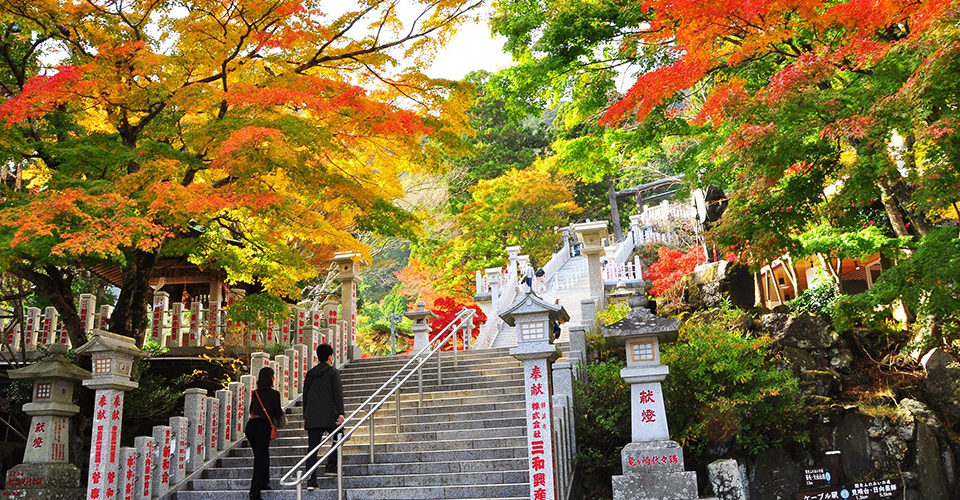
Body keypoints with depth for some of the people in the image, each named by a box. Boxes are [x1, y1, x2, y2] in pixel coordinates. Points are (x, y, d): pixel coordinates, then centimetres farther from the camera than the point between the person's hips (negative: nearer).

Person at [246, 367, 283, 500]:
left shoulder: (255, 393, 13)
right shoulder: (274, 394, -1)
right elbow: (278, 413, 2)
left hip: (250, 425, 6)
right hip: (263, 426, -5)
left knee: (260, 456, 23)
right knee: (261, 459, -2)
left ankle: (263, 483, 34)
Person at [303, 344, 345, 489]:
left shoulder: (310, 374, 14)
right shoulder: (333, 372, -1)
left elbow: (305, 396, 17)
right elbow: (338, 394, -9)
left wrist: (305, 416, 22)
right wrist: (340, 413, -10)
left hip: (312, 417, 4)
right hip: (329, 416, -4)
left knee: (312, 448, 4)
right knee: (339, 437, 19)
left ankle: (311, 480, -1)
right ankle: (331, 465, 7)